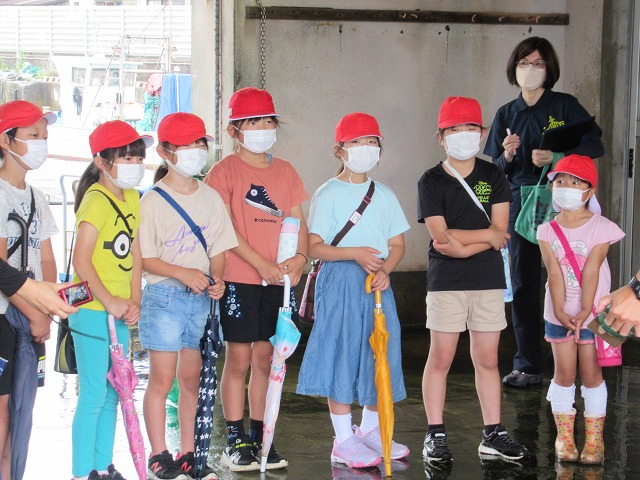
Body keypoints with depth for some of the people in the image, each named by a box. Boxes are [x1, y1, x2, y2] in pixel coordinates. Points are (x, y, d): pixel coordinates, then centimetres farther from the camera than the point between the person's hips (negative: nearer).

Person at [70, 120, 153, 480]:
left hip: (119, 312, 8)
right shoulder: (97, 200, -15)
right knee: (93, 396, -4)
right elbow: (81, 261, -20)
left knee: (112, 394, 14)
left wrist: (134, 302, 3)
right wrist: (110, 302, -18)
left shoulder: (132, 198, 11)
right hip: (92, 312, -8)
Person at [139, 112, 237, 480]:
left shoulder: (211, 197, 9)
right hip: (165, 296, -4)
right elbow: (145, 258, -8)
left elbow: (220, 247, 12)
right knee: (162, 378, -3)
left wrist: (217, 279, -6)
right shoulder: (153, 201, -6)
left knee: (192, 378, 8)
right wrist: (184, 273, -19)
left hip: (203, 298, 4)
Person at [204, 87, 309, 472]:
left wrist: (300, 257, -8)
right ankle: (235, 442, 5)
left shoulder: (285, 171, 13)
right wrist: (261, 264, -18)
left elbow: (297, 220, 11)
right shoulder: (225, 171, -3)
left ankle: (260, 436, 16)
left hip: (279, 280, 5)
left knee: (266, 357, 7)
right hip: (240, 278, -4)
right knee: (239, 357, -2)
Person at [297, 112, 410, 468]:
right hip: (340, 282, -5)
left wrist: (385, 268, -8)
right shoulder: (328, 194, -2)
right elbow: (316, 247, -8)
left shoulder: (384, 195, 13)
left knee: (379, 354, 8)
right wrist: (355, 254, -20)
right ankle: (344, 439, 2)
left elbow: (398, 244, 12)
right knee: (342, 355, -5)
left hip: (377, 281, 5)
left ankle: (371, 430, 24)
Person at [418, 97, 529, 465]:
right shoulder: (432, 182, -2)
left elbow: (501, 235, -2)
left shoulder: (493, 176, 5)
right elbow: (441, 237, -12)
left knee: (488, 359, 7)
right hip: (445, 282, -2)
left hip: (488, 280, 2)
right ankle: (436, 435, 8)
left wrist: (461, 245, -14)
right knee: (441, 359, 1)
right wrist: (486, 235, -8)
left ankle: (493, 434, 13)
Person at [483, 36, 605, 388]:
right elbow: (494, 170, 14)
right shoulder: (506, 115, 12)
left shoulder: (566, 106, 2)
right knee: (523, 285, 4)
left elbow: (595, 146, -4)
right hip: (520, 203, 4)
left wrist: (555, 157, -15)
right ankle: (527, 366, 10)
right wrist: (507, 156, -8)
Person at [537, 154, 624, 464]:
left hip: (591, 313, -2)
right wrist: (560, 311, -18)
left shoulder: (601, 228, -7)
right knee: (564, 372, 4)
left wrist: (584, 312, -19)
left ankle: (594, 439, 7)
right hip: (559, 314, 2)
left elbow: (591, 271, -14)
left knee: (591, 372, 1)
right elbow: (554, 272, -9)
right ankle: (564, 438, 11)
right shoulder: (547, 232, -1)